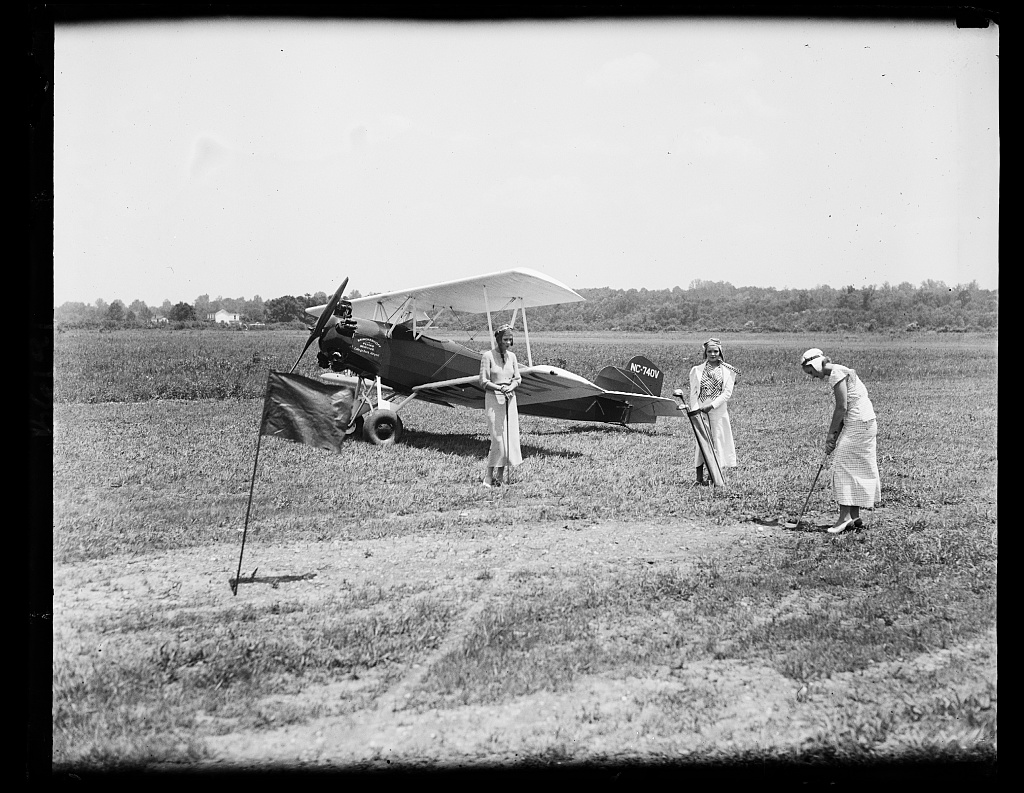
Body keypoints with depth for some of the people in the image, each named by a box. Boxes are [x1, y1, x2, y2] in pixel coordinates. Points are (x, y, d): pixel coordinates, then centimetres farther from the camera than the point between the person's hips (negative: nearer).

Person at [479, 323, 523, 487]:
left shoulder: (512, 356, 10)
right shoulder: (488, 355, -6)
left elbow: (518, 378, 10)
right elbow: (483, 382, -8)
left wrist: (511, 386, -11)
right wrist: (499, 388, -22)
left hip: (510, 399, 5)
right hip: (493, 399, -5)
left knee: (511, 437, 2)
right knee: (497, 438, -12)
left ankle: (500, 475, 11)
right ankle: (489, 476, -3)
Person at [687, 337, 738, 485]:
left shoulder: (727, 371, 5)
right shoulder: (697, 370, 9)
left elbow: (727, 392, -3)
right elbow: (693, 393, 6)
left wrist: (711, 406, -13)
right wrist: (695, 410, -7)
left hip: (719, 410, -1)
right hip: (700, 410, 1)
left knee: (717, 441, 0)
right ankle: (699, 478, 3)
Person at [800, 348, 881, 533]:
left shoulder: (836, 374, -13)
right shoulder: (838, 373, 17)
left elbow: (842, 408, -16)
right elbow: (845, 409, 15)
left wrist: (831, 433, -7)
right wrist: (834, 435, 9)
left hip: (859, 422, -10)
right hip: (862, 422, 10)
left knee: (843, 466, -9)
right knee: (855, 469, 11)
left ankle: (845, 516, -11)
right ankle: (855, 517, 15)